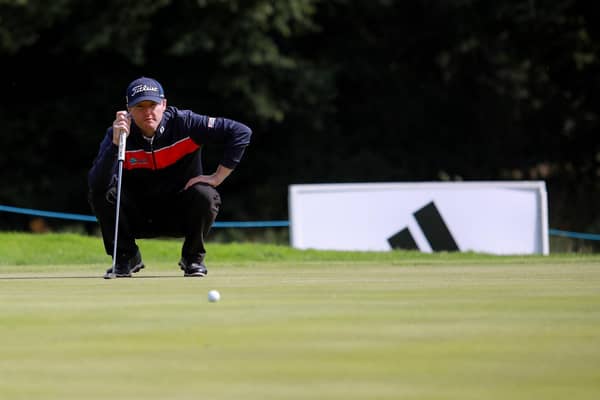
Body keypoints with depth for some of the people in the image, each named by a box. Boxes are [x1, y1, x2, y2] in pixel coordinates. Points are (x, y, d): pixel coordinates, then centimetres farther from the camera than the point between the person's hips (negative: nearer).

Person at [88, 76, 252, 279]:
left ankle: (193, 257, -3)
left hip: (179, 216, -1)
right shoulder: (116, 135, -15)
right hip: (138, 220, 1)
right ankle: (126, 258, -2)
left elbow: (241, 132, -18)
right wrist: (116, 142, -39)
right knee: (100, 193, -24)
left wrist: (216, 178, -19)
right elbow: (96, 183, -29)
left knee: (205, 196, -31)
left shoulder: (184, 123, -17)